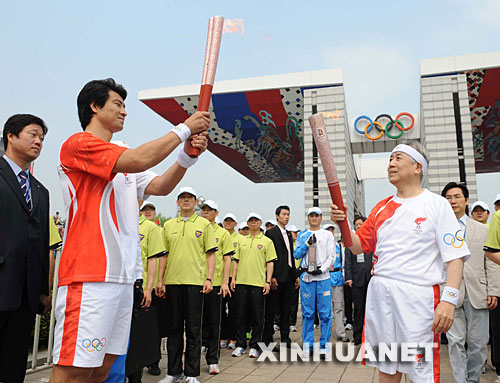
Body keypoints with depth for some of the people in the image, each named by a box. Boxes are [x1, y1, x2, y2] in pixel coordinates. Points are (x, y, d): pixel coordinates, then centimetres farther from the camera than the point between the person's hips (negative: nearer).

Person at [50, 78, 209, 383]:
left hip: (123, 275, 9)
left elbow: (161, 186, 13)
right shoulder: (78, 144, -5)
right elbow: (139, 160, -19)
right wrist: (184, 128, -10)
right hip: (90, 275, -9)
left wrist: (188, 154, -3)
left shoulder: (124, 162, 23)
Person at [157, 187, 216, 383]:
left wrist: (209, 279, -7)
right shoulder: (168, 225, 12)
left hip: (195, 282, -3)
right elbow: (164, 255, 13)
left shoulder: (204, 224, 4)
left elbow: (210, 254, 2)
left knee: (193, 328, 2)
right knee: (174, 327, 9)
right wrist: (160, 280, 7)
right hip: (172, 281, 3)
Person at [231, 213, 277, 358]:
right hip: (241, 282, 3)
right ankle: (240, 345, 17)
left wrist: (268, 281, -8)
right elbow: (236, 260, 15)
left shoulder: (267, 241, 4)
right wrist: (233, 278, 6)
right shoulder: (242, 241, 14)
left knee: (257, 316, 2)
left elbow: (270, 263, 0)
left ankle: (254, 346, 13)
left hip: (258, 283, -3)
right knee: (240, 315, 6)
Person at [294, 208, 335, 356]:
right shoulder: (302, 235, 11)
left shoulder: (327, 235, 6)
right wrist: (307, 243, -9)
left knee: (325, 312, -1)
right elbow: (296, 254, 4)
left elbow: (331, 256, 2)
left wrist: (322, 269, -12)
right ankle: (307, 344, 15)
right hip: (306, 277, 1)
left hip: (323, 277, -1)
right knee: (307, 312, 6)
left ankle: (324, 344, 9)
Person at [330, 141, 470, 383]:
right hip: (379, 293, 5)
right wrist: (342, 223, -3)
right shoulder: (382, 207, 12)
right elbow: (359, 246, 15)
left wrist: (449, 299, -19)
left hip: (418, 295, -5)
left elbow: (456, 256, -7)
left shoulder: (437, 204, -3)